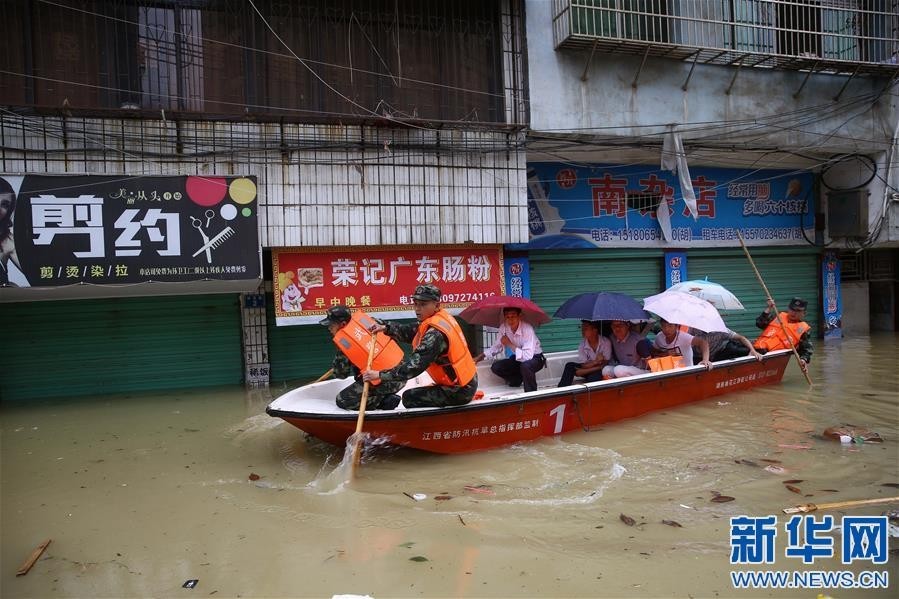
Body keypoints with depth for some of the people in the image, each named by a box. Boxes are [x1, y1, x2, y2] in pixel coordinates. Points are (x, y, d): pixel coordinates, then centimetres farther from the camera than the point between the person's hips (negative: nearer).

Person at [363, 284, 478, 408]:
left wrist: (380, 375, -22)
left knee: (409, 398, -1)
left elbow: (414, 366, -27)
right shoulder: (441, 316, 0)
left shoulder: (435, 333, -25)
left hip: (460, 390, -8)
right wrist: (386, 328, 6)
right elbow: (412, 332, 13)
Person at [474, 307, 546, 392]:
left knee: (525, 365, -38)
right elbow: (496, 346, 4)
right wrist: (480, 357, -4)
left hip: (535, 358, -6)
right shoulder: (503, 327, -12)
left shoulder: (527, 329, -30)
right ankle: (519, 379, 12)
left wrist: (509, 344, -31)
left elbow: (527, 356, -38)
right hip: (517, 359, 6)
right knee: (495, 367, -11)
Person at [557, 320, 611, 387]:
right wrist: (596, 361, -30)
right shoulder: (582, 344, -7)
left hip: (602, 371, -4)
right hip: (588, 369, 4)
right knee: (570, 366, -18)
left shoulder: (606, 342, -16)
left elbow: (604, 364, -17)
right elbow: (584, 365, -9)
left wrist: (582, 371, -21)